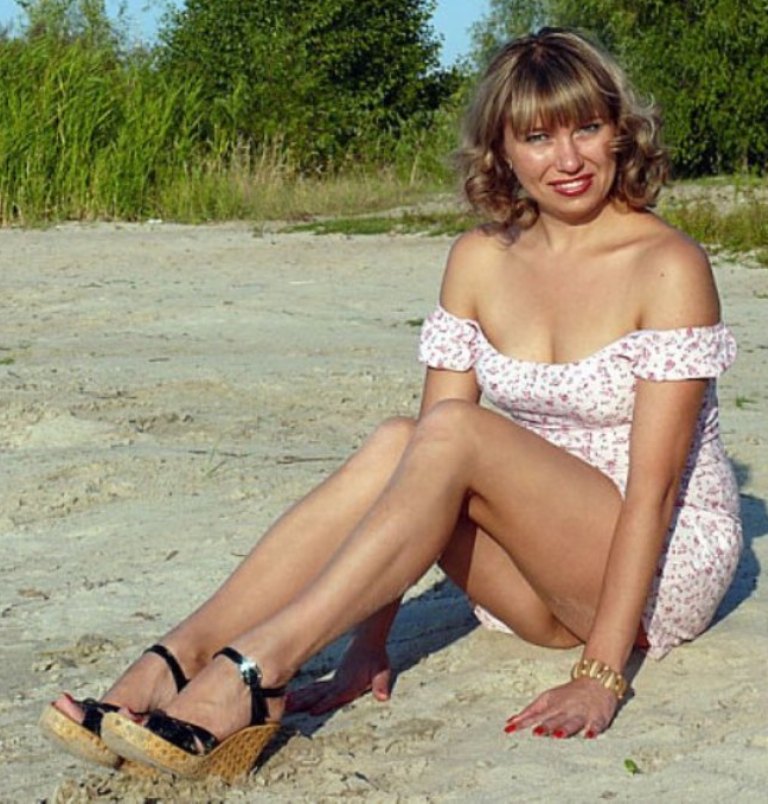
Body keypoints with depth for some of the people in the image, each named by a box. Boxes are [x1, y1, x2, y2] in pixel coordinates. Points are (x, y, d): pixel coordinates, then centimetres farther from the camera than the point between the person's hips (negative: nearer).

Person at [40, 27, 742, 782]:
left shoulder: (668, 267, -14)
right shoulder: (479, 261, 2)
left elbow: (653, 486, -19)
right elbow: (426, 452, -5)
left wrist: (602, 674, -26)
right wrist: (370, 643, -12)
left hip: (669, 562, -4)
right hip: (543, 580, 4)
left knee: (456, 433, -29)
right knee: (394, 446, -25)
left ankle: (255, 668, -38)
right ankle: (172, 663, -35)